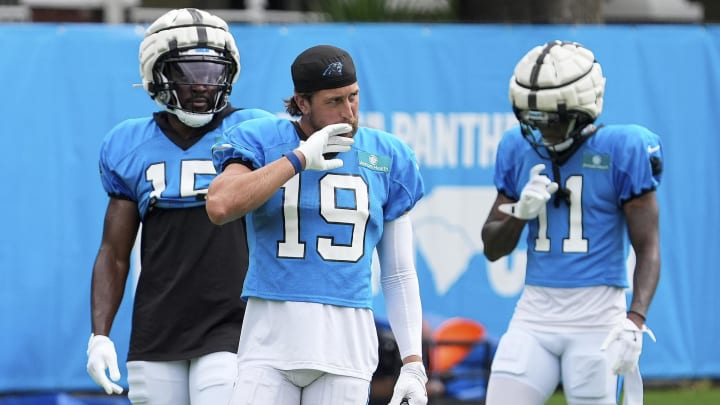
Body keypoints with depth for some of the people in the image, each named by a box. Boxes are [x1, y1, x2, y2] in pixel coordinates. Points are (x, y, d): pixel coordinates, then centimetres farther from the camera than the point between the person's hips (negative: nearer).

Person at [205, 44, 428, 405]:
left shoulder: (386, 157, 10)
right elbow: (220, 207, -18)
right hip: (270, 339, -2)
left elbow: (399, 274, 13)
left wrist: (413, 363, 6)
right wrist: (299, 159, -14)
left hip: (346, 343, 2)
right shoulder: (261, 141, 3)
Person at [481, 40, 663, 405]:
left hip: (597, 317, -4)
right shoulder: (519, 150, 8)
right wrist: (521, 212, -7)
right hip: (535, 315, 4)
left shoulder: (620, 150, -5)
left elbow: (647, 248, -6)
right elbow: (492, 248, 14)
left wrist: (636, 318, -20)